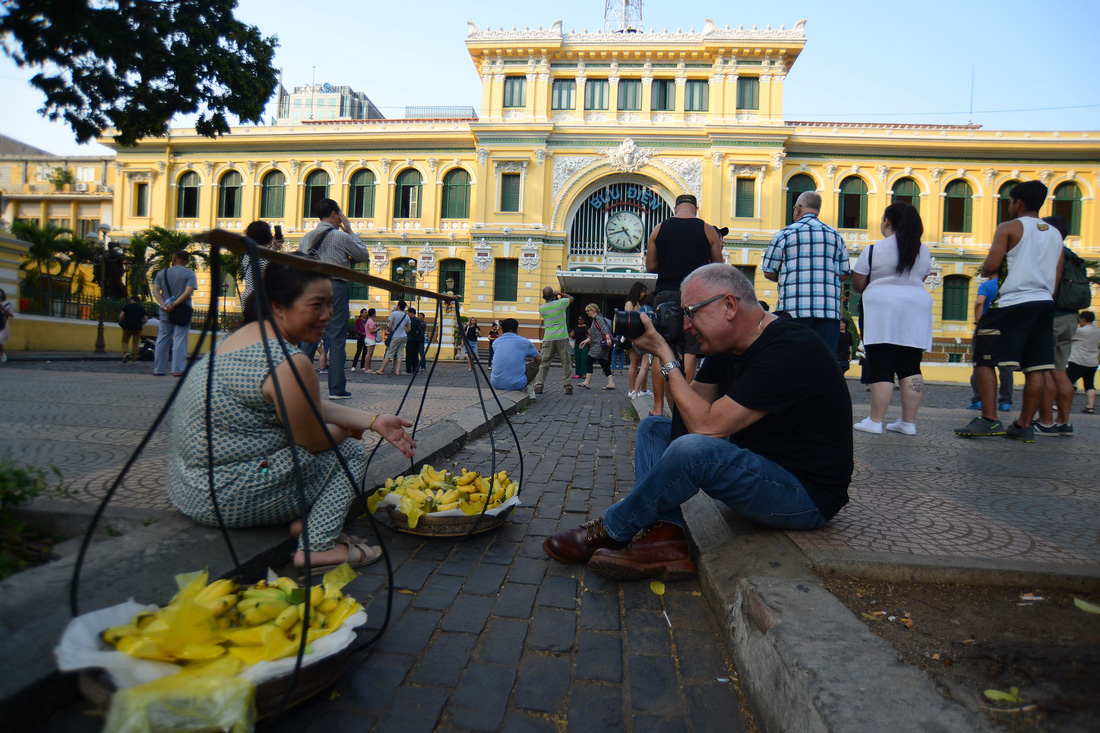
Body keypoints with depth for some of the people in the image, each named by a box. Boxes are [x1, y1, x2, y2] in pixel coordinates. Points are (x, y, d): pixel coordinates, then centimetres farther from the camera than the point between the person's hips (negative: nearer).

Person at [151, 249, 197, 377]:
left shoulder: (162, 273, 9)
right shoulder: (190, 274, -3)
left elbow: (155, 290, -3)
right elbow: (188, 292, -16)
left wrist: (163, 304, -12)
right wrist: (174, 305, -15)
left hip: (165, 313, 3)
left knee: (162, 341, 10)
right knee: (179, 340, -4)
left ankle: (158, 369, 14)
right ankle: (178, 369, -8)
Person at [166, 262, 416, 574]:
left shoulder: (250, 333, 6)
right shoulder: (289, 362, -26)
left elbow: (313, 408, 7)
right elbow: (315, 440, -15)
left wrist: (374, 421, 0)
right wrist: (352, 429, 6)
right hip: (226, 497, -10)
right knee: (350, 452, 0)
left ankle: (303, 522, 16)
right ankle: (318, 548, -2)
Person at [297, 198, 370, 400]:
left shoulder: (307, 237, 13)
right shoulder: (341, 236, -3)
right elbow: (364, 255, 7)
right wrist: (350, 231, 12)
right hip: (335, 287, -5)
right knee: (337, 339, -4)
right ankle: (337, 389, -4)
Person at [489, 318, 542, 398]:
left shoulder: (495, 342, 13)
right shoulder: (524, 342, 3)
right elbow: (539, 359, 19)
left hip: (496, 384, 4)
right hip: (517, 385, -3)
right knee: (534, 365, 21)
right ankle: (530, 389, 16)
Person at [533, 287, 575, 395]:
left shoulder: (541, 308, 2)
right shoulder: (560, 303, -3)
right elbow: (571, 298, 16)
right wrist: (560, 293, 20)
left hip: (548, 338, 1)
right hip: (562, 337, -1)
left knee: (543, 362, 5)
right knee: (566, 362, 5)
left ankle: (538, 385, -1)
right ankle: (567, 386, 3)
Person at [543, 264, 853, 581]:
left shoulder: (789, 350, -25)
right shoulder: (727, 347, 4)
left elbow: (706, 424, -29)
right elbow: (692, 408, 6)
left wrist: (665, 356, -20)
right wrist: (664, 355, -7)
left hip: (807, 494, -9)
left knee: (693, 449, -35)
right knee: (653, 427, 7)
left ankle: (608, 533, -10)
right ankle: (666, 538, -14)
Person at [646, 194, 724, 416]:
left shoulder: (659, 229, 7)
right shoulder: (708, 230, 3)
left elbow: (650, 266, 10)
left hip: (665, 294, 1)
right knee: (689, 352, 1)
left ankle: (658, 407, 6)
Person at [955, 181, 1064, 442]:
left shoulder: (1009, 228, -4)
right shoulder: (1055, 234, 17)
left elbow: (990, 267, -14)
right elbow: (1057, 276, 17)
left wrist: (985, 269, 7)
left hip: (1012, 303, -7)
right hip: (1044, 303, 7)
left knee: (984, 361, -2)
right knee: (1035, 367, 5)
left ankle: (989, 420, -9)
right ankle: (1024, 426, 9)